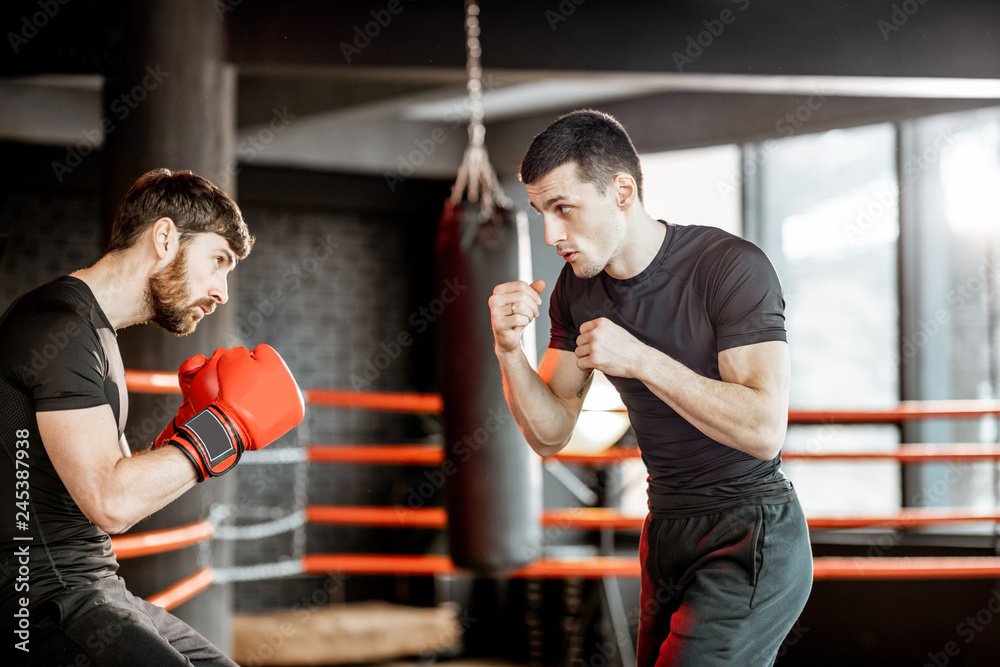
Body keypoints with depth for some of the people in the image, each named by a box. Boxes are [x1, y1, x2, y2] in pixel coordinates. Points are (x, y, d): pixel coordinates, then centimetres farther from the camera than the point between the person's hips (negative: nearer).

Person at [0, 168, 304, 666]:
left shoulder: (93, 330, 18)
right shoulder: (57, 326, -13)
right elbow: (110, 503, -23)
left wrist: (196, 423, 7)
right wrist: (225, 428, -13)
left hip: (98, 587, 10)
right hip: (42, 603, -10)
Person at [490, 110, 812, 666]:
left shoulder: (733, 267, -16)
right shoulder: (578, 290, 4)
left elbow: (764, 430, -24)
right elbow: (551, 435, 6)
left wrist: (638, 358, -25)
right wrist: (509, 350, -12)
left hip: (752, 539, -7)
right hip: (666, 533, 7)